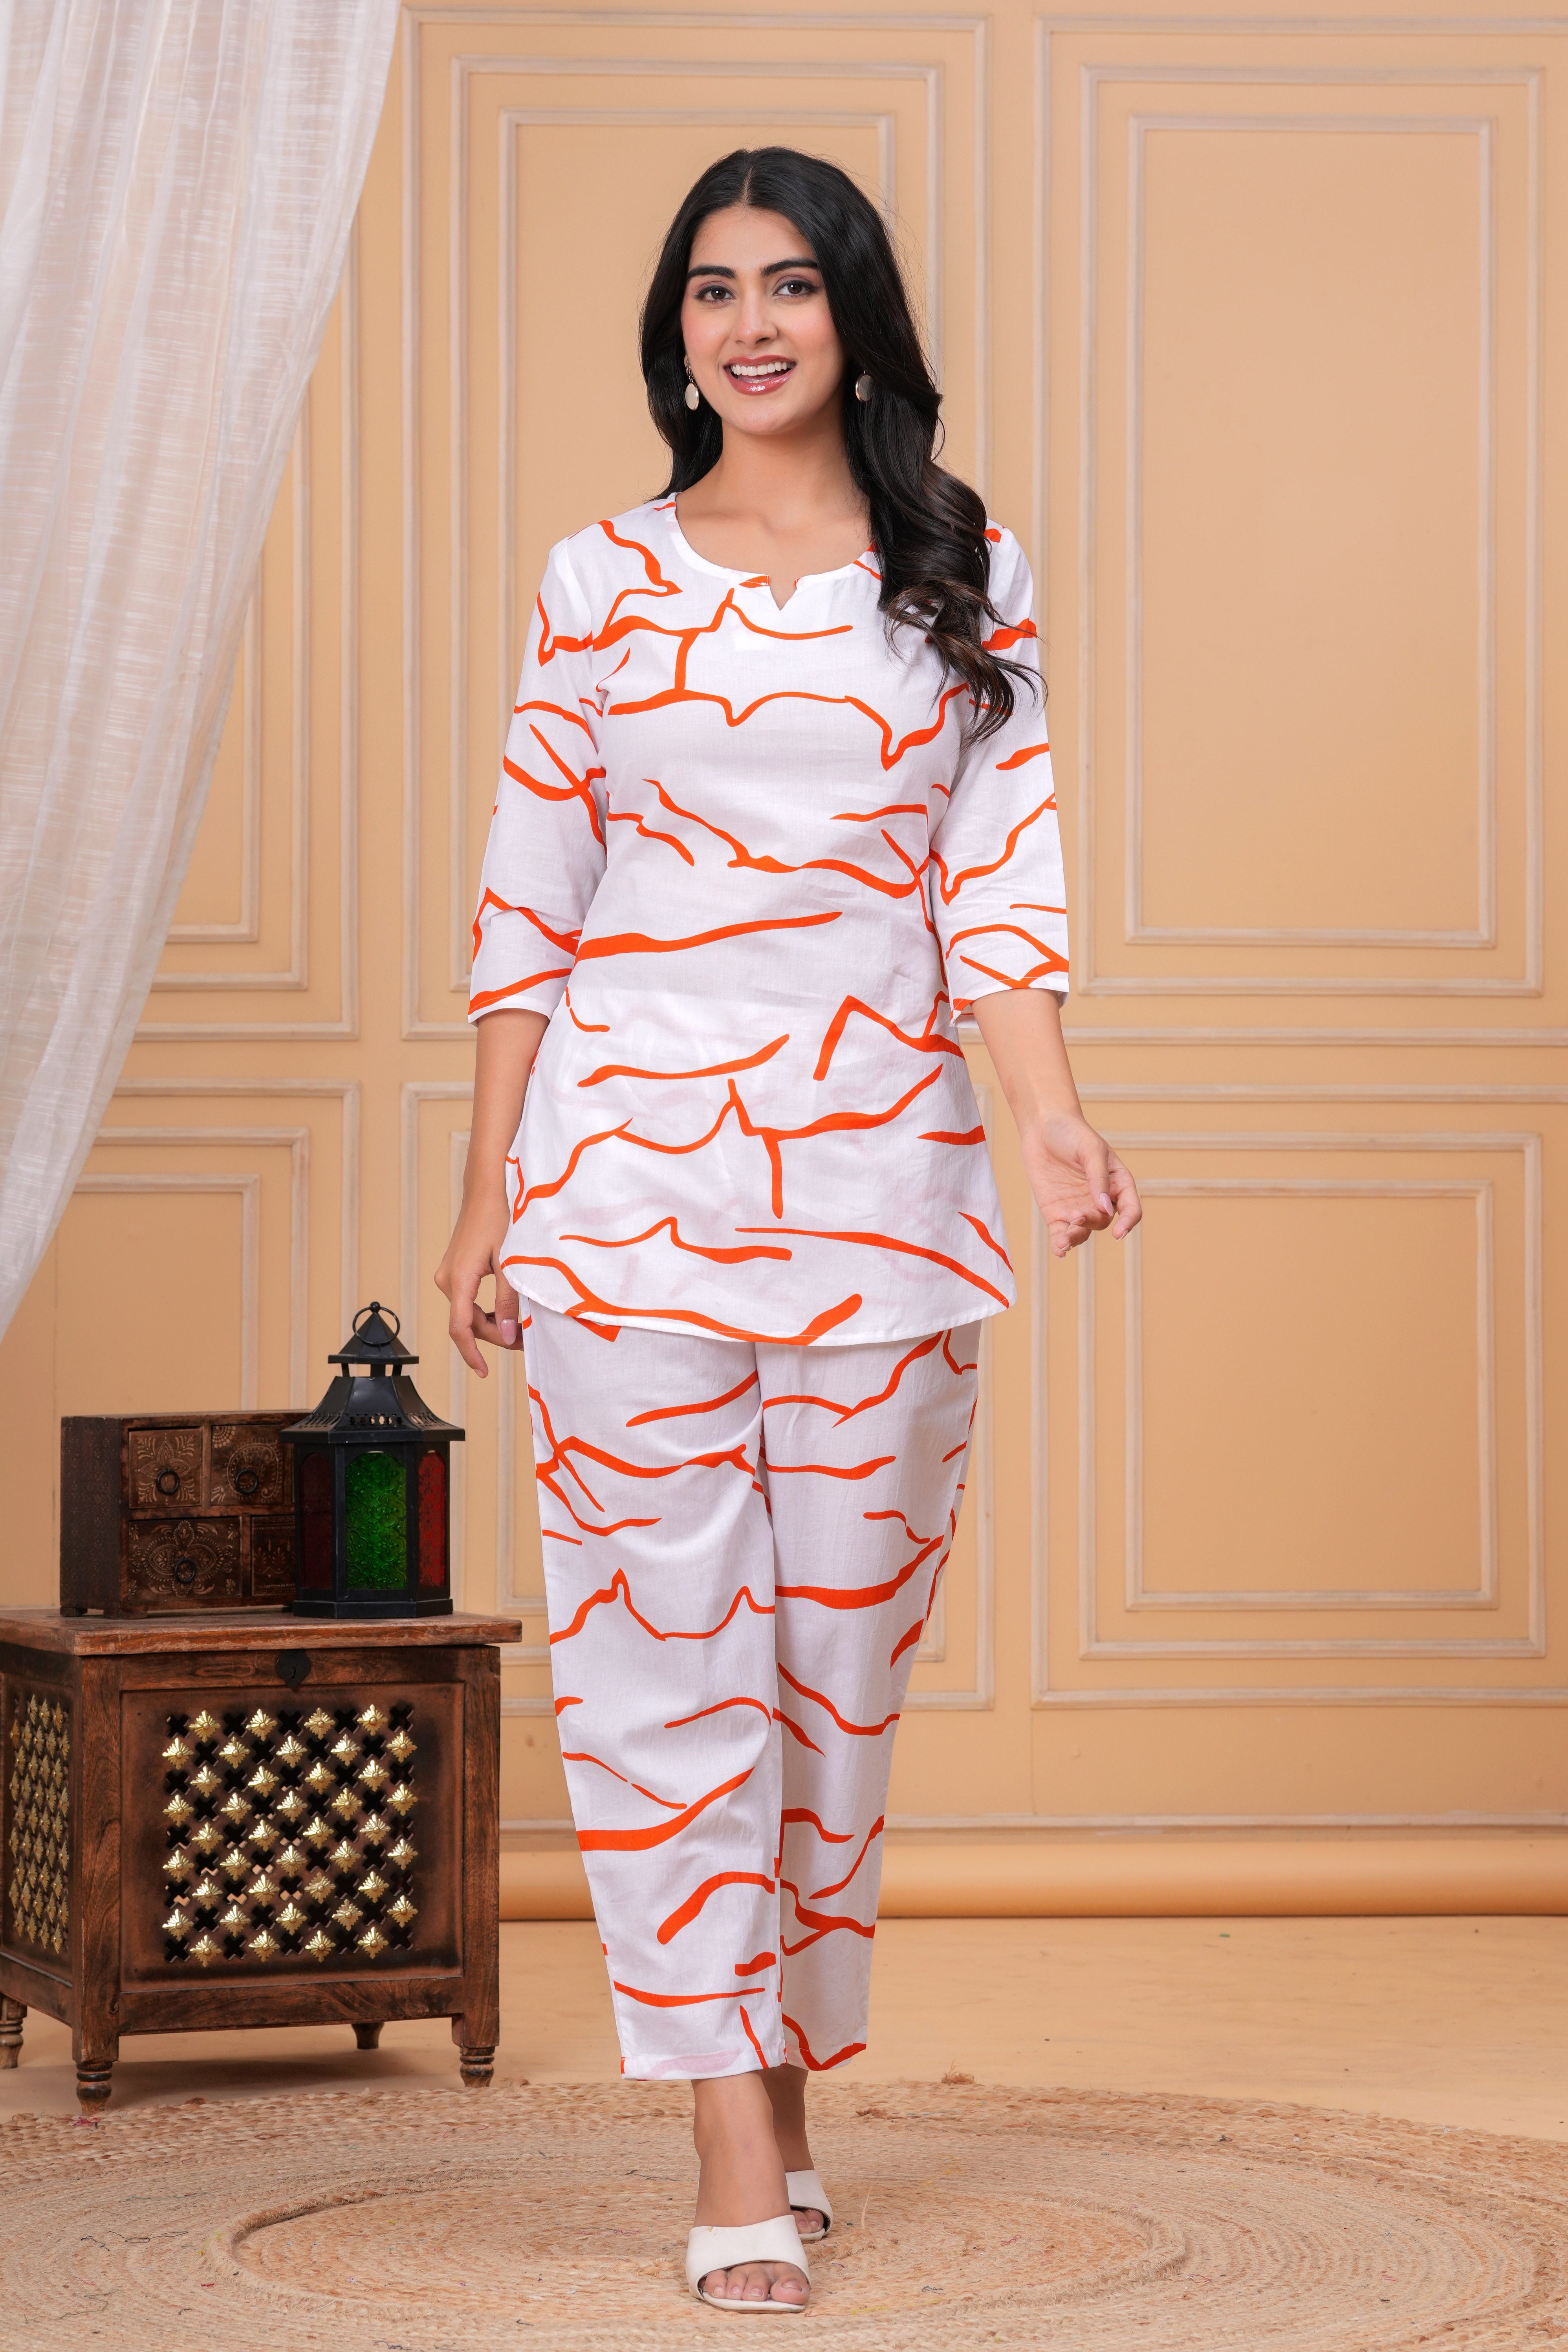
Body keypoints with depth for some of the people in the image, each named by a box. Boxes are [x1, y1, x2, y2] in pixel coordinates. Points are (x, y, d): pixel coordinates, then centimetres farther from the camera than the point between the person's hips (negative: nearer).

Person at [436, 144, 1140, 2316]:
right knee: (662, 1649, -4)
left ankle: (787, 2082, 21)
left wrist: (1052, 1111, -13)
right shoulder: (602, 585, 7)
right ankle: (739, 2169, -1)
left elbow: (999, 875, 2)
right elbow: (529, 906, 8)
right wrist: (485, 1194, 4)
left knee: (844, 1647, 6)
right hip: (631, 1163, 0)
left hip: (881, 1168, 1)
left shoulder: (963, 574, 8)